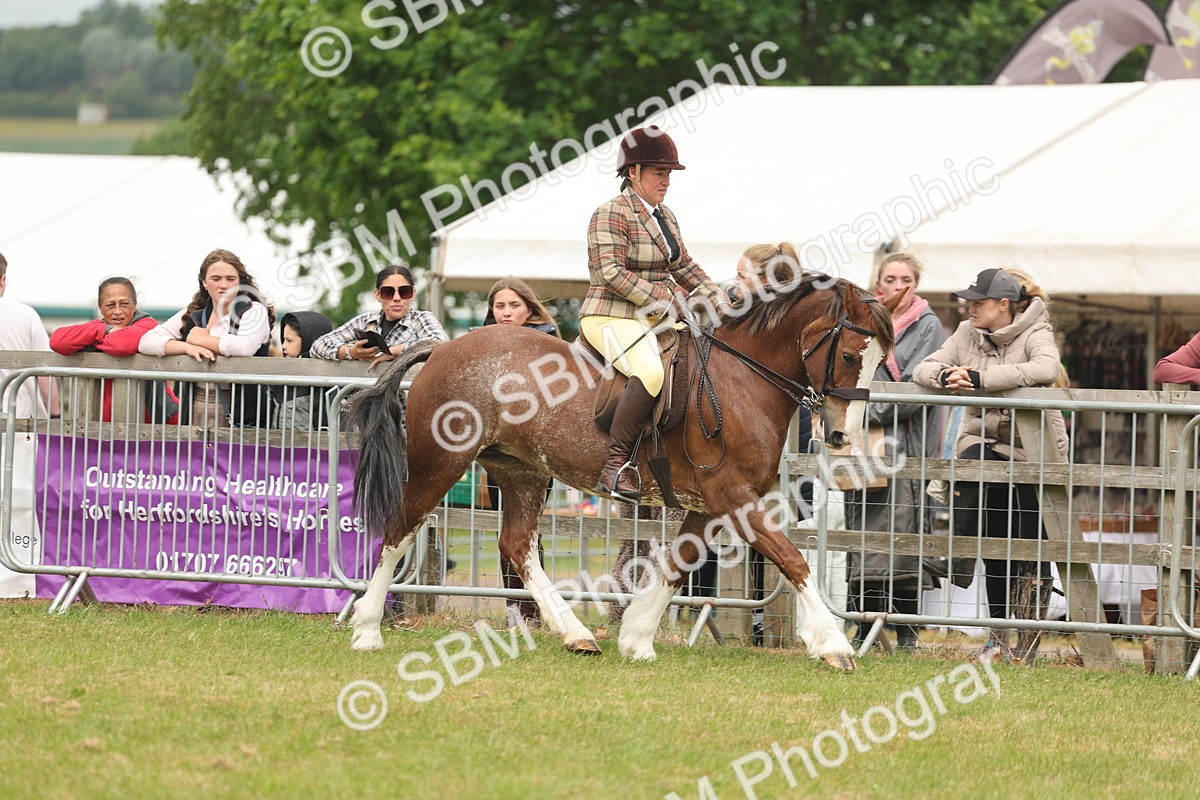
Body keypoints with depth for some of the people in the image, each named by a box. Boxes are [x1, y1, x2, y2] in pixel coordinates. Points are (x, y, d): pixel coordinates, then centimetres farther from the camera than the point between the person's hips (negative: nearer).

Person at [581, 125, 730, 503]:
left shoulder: (665, 217, 18)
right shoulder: (611, 215, -10)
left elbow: (684, 267, 25)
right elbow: (612, 273, -19)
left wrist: (719, 300, 10)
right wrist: (664, 298, -22)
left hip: (653, 320, 9)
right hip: (611, 318, -9)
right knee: (650, 372, -35)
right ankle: (615, 467, -35)